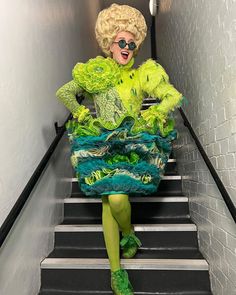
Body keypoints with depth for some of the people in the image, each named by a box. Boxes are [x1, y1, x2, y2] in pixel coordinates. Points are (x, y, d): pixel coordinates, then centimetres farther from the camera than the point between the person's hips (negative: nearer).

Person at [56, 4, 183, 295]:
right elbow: (63, 93, 19)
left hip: (133, 143, -1)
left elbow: (174, 96, 5)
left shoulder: (142, 75, 7)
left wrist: (148, 117, -6)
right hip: (100, 143, 1)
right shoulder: (92, 73, 8)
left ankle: (130, 236, 17)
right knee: (109, 201, -4)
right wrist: (82, 115, 7)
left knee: (117, 198, -19)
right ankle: (116, 271, 11)